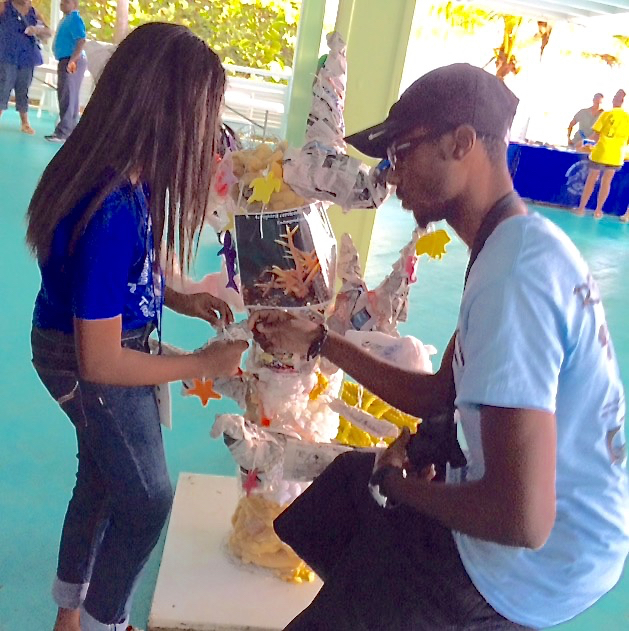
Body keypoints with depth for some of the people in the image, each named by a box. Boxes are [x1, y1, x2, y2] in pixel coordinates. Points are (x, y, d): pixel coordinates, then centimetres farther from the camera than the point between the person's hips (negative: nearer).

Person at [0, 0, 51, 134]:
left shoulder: (33, 12, 11)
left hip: (27, 58, 3)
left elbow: (48, 33, 9)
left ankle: (25, 123, 14)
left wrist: (38, 30, -10)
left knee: (23, 91, 9)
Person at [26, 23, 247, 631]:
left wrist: (178, 299, -1)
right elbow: (101, 363, -29)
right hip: (91, 367, -9)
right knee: (147, 499, 13)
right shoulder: (112, 212, -37)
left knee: (101, 478, 26)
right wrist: (203, 364, -20)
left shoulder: (122, 175, -10)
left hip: (78, 339, 9)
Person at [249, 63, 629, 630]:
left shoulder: (514, 276, -30)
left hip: (532, 562, -9)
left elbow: (524, 519, -32)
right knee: (350, 474, 22)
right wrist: (318, 341, 4)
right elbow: (439, 396, 7)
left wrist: (397, 485, -14)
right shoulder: (526, 245, 2)